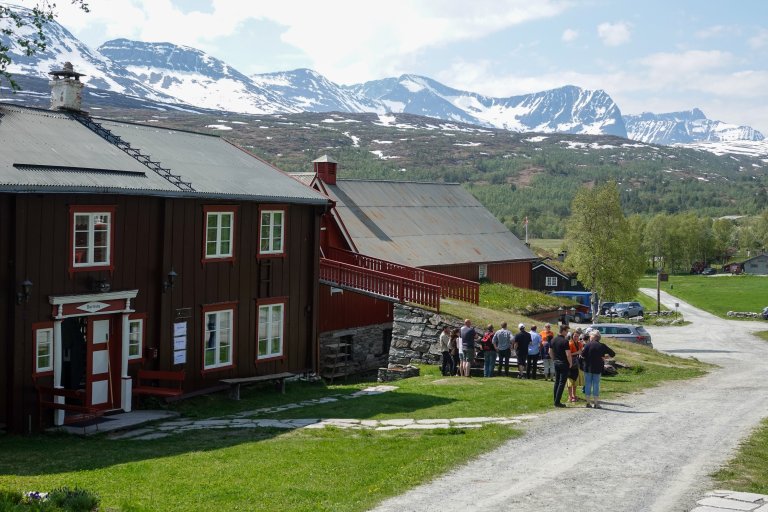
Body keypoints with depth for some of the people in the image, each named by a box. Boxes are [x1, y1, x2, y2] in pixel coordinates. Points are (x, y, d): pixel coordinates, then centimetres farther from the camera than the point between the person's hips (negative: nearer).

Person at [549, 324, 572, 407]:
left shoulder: (553, 340, 6)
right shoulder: (564, 341, -17)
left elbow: (550, 352, 14)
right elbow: (568, 354, -20)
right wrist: (570, 363, -7)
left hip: (556, 363, 7)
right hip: (563, 364, -7)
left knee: (556, 382, 14)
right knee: (562, 383, -3)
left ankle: (556, 401, 16)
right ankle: (557, 402, -6)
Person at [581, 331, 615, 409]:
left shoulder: (588, 344, -8)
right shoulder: (602, 346, 0)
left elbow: (583, 355, -15)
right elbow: (613, 354, 4)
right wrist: (604, 356, 14)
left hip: (588, 367, -1)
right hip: (598, 368, 1)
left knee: (588, 384, 6)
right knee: (596, 385, 6)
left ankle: (588, 402, 7)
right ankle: (596, 403, 5)